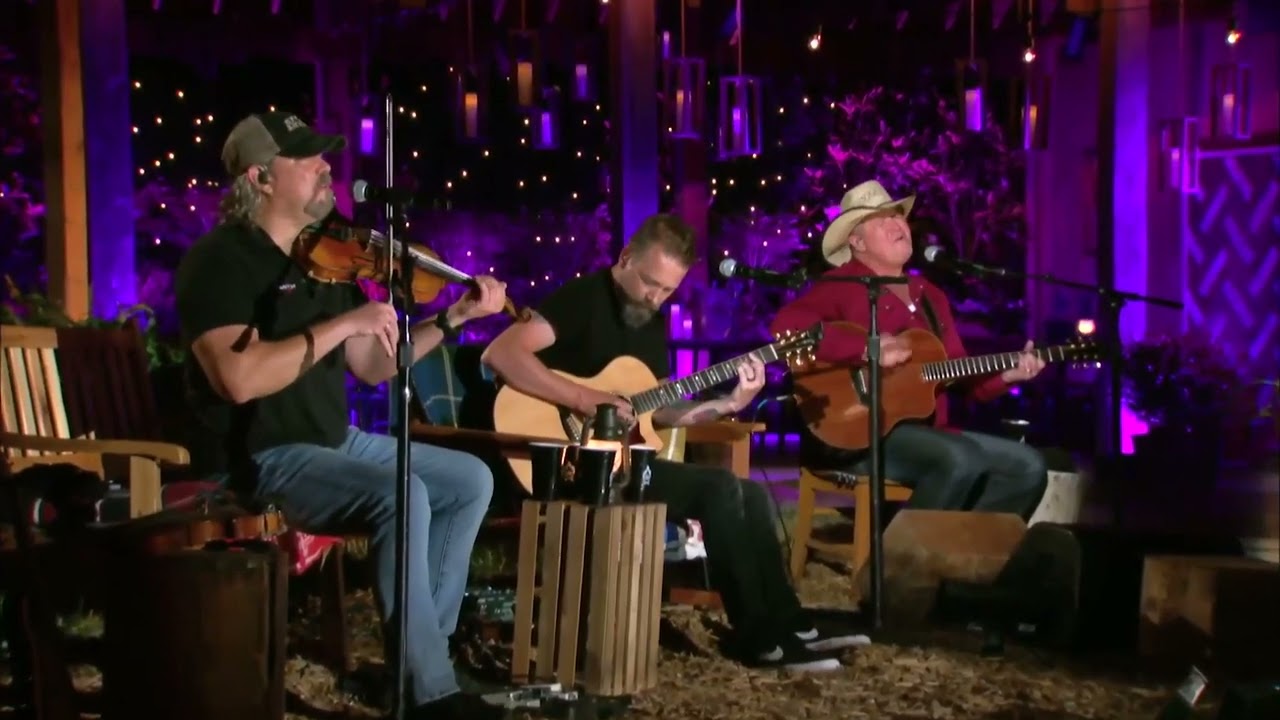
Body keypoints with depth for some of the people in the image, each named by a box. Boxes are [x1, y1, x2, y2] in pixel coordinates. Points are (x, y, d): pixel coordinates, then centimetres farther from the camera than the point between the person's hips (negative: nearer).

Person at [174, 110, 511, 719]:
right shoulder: (220, 260, -14)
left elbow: (371, 366, 11)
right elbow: (240, 379, -30)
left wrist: (453, 318, 1)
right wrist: (342, 324, -25)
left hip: (334, 442, 9)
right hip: (259, 460, -9)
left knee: (471, 479, 4)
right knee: (401, 495, -30)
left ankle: (421, 642, 10)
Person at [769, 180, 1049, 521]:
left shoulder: (930, 295, 20)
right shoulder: (842, 287, -4)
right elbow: (785, 325, -23)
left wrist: (1006, 374, 3)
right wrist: (868, 350, -25)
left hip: (927, 433, 8)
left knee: (1028, 465, -2)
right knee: (962, 460, -31)